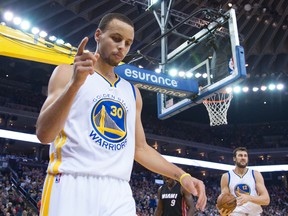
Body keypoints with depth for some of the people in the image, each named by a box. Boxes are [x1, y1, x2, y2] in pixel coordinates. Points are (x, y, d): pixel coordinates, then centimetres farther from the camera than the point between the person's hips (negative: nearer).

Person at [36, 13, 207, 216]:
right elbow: (43, 134, -9)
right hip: (72, 185, -4)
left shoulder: (132, 91, 17)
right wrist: (75, 83, -22)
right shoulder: (67, 73, 3)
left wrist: (181, 175, 8)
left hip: (118, 191, 5)